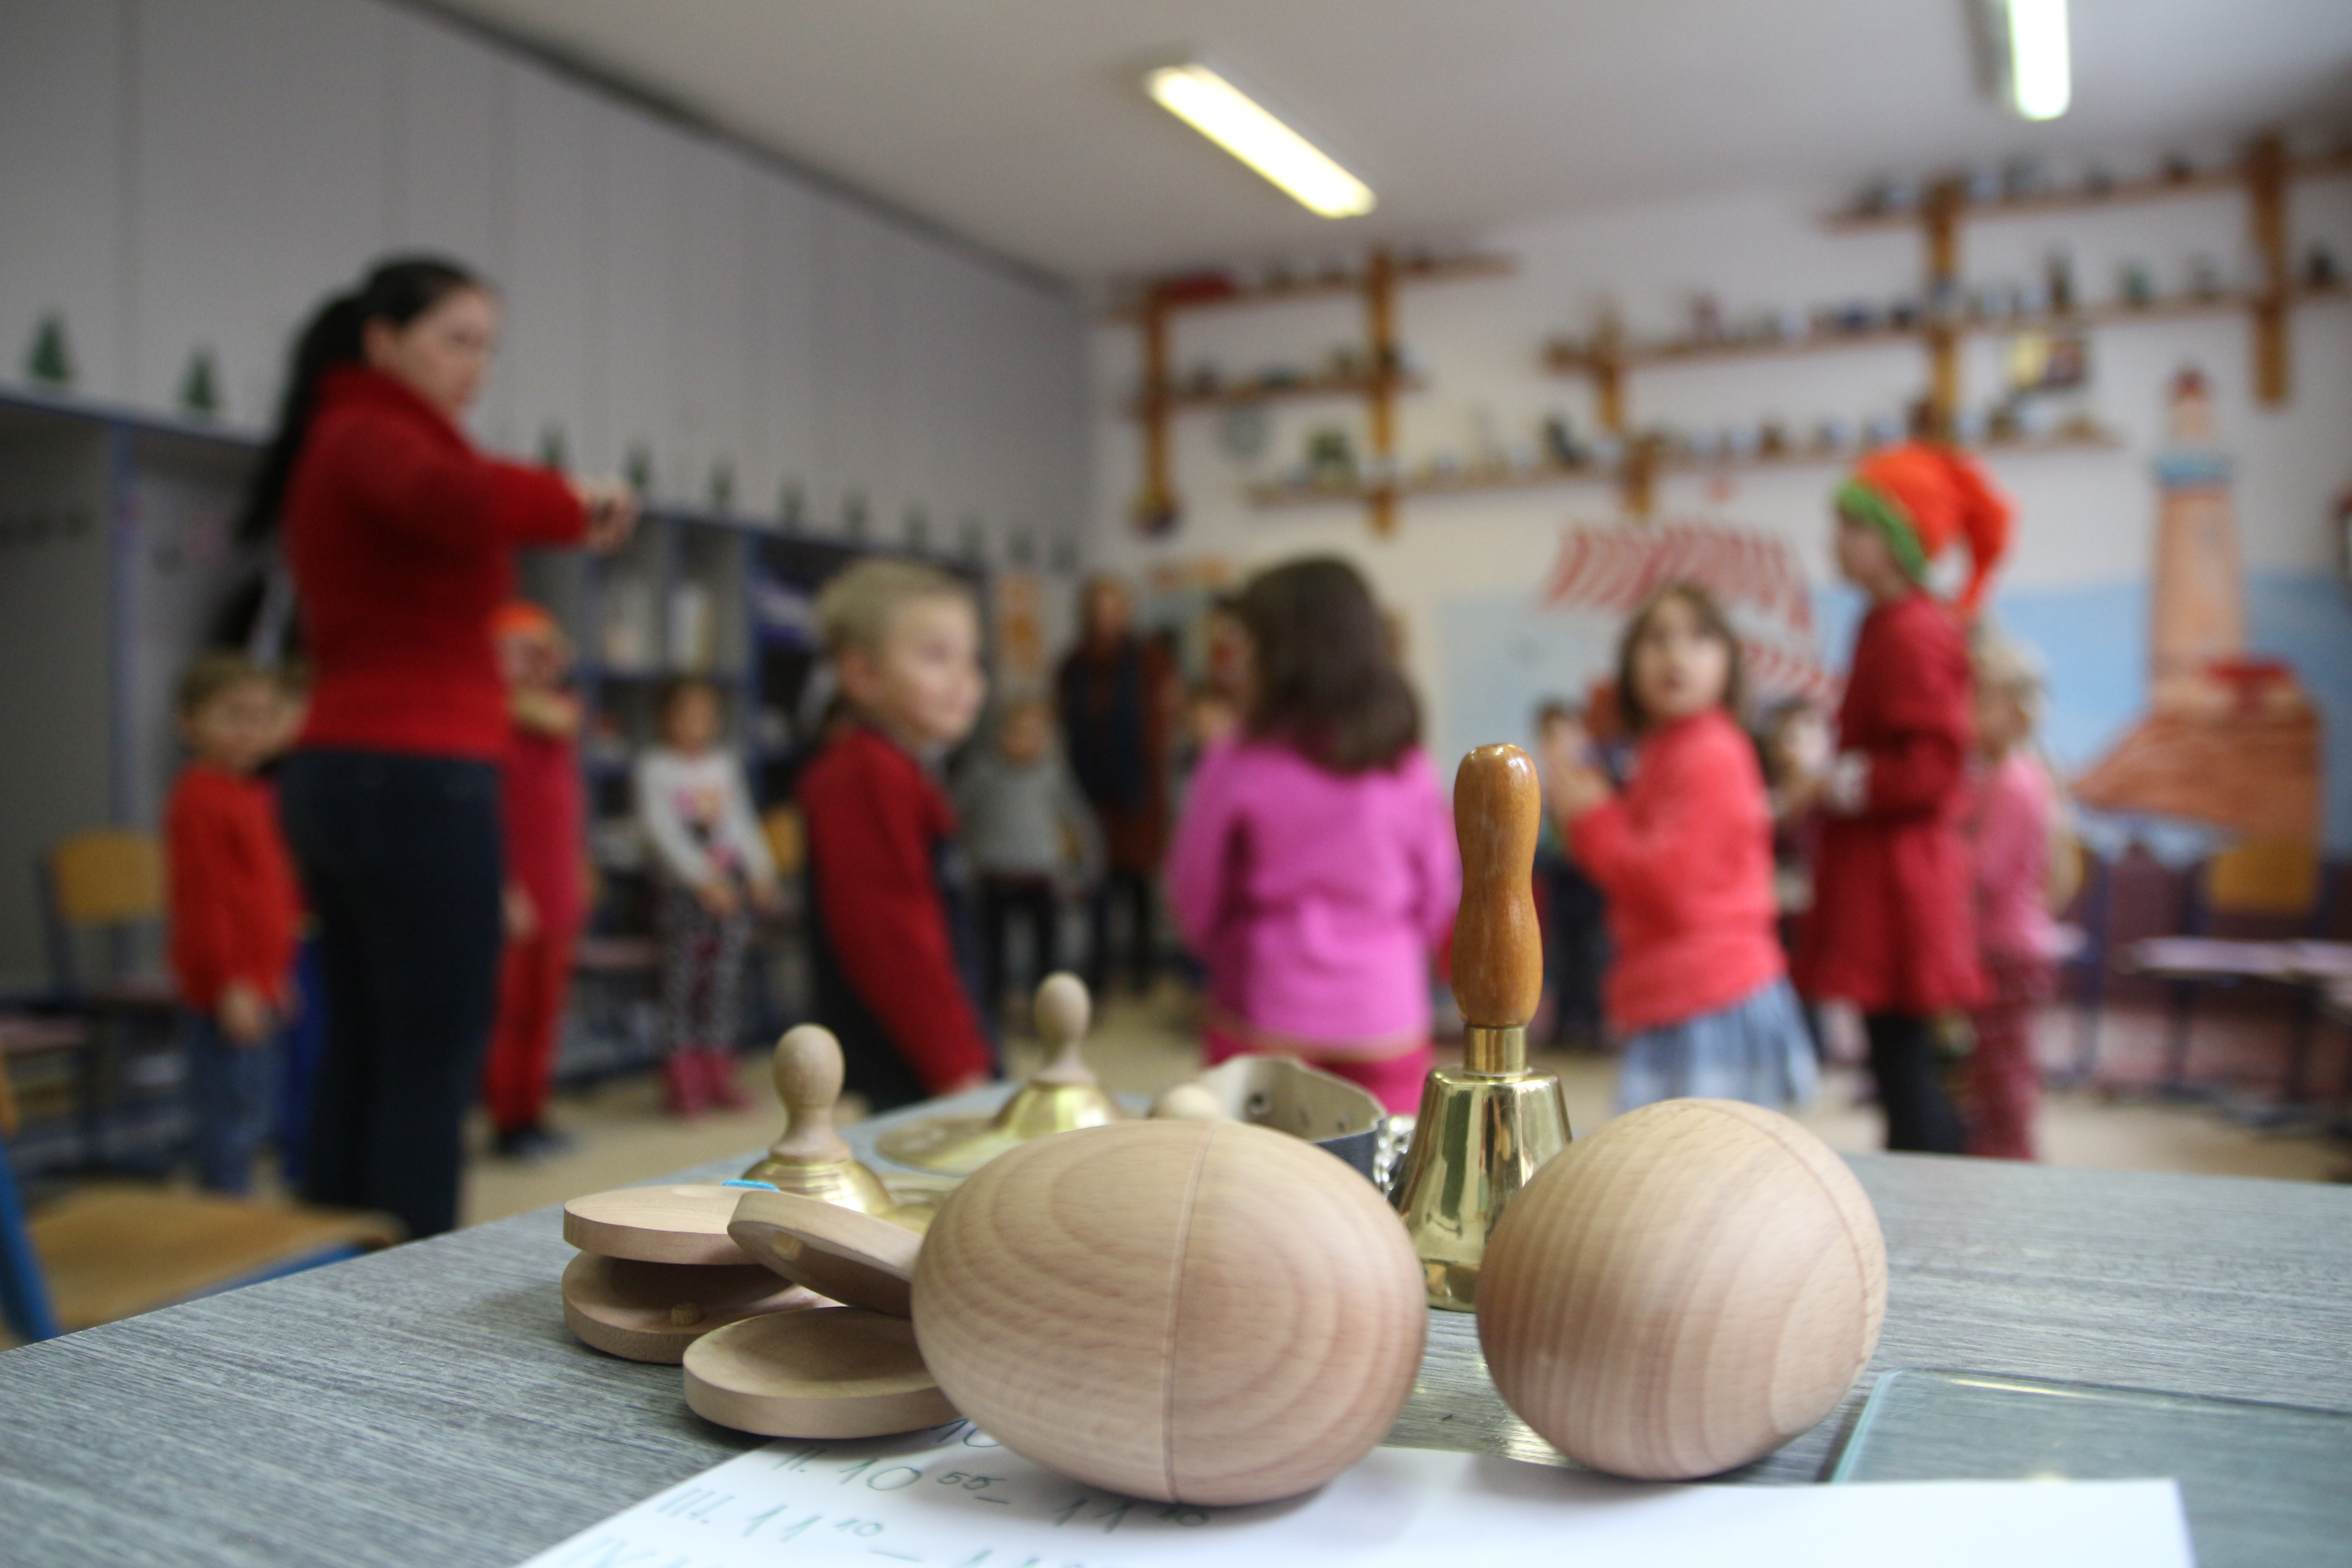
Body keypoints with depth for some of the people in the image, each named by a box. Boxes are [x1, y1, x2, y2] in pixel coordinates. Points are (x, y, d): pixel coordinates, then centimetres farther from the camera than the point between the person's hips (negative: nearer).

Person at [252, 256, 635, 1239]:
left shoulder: (338, 442, 22)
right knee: (434, 1061, -5)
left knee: (362, 1052, 12)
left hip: (341, 771, 10)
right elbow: (461, 500, -31)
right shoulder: (376, 433, -8)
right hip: (419, 780, -10)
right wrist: (575, 506, -15)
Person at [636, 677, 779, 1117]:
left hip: (731, 886, 5)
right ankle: (682, 1081, 3)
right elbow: (662, 828, -12)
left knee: (725, 980, 6)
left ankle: (717, 1076, 14)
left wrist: (760, 871, 1)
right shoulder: (655, 767, -3)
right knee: (682, 982, -3)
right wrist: (704, 878, -20)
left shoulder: (725, 764, 14)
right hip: (683, 887, -5)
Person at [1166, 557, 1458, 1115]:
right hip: (1386, 1029, 2)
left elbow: (1193, 904, 0)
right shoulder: (1409, 771, -4)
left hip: (1262, 1031, -2)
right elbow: (1438, 906, 8)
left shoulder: (1237, 770, -11)